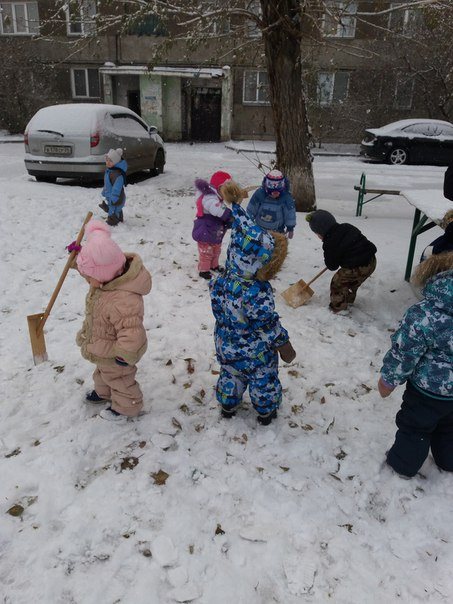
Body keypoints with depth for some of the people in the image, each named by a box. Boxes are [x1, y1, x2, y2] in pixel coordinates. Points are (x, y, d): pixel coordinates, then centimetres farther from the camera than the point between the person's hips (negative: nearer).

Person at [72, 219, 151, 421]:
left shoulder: (123, 302, -47)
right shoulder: (108, 279, -16)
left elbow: (133, 339, -47)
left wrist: (124, 356, -30)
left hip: (113, 359, -9)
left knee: (119, 380, 21)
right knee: (102, 373, 36)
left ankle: (126, 407, 48)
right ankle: (103, 392, 64)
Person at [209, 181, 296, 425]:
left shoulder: (224, 278, -22)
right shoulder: (258, 293, -39)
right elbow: (268, 324, -24)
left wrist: (236, 203, 1)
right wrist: (284, 345, -5)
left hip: (226, 346, 5)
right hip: (255, 352, -5)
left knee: (230, 374, 29)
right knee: (263, 379, 22)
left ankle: (227, 404, 50)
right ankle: (265, 410, 44)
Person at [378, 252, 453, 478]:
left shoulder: (423, 316, -31)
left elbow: (404, 354, -21)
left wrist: (388, 379, -6)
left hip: (428, 390, -5)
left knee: (415, 426, 19)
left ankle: (404, 464, 39)